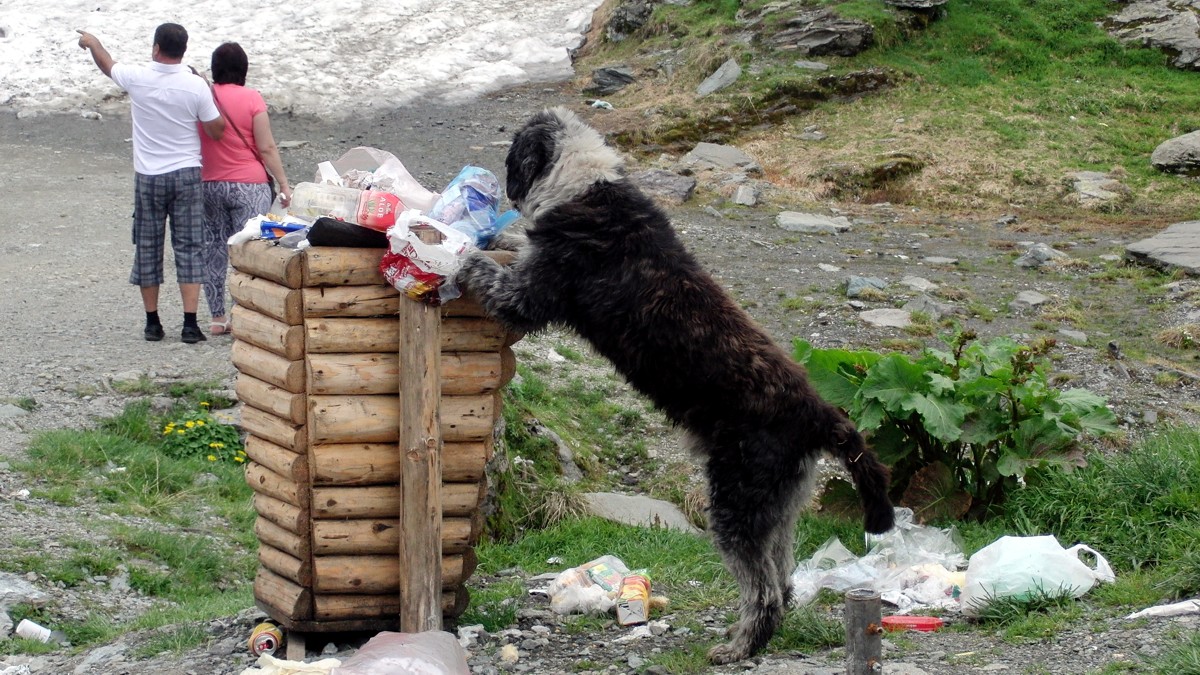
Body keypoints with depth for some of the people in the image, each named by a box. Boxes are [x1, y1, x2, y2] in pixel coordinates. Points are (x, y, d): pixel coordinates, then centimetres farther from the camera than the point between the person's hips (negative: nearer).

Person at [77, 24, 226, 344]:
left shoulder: (138, 78, -7)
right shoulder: (196, 86, -10)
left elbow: (107, 65, 14)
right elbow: (216, 130, -4)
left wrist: (92, 42, 35)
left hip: (148, 176, 1)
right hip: (187, 174, -1)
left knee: (148, 248, 11)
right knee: (189, 248, 1)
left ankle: (153, 323, 15)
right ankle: (190, 323, -7)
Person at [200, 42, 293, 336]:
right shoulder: (252, 99, -8)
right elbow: (266, 148, -8)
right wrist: (284, 183, 0)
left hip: (209, 186, 3)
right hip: (249, 185, -3)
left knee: (213, 250, 9)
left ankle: (217, 318, 12)